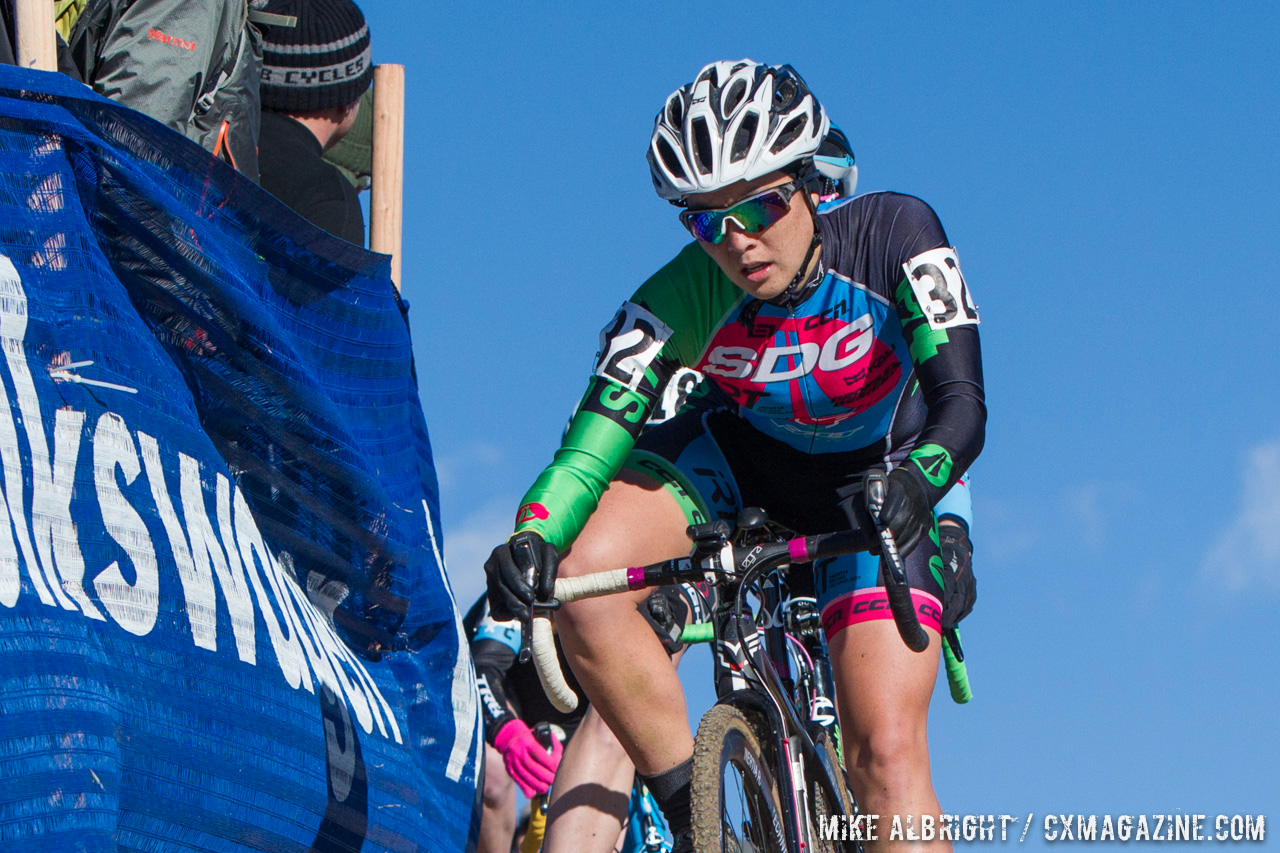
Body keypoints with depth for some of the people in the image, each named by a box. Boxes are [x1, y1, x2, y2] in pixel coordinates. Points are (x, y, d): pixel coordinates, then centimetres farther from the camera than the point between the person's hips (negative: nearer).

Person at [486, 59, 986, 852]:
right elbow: (596, 437, -33)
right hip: (739, 458, 1)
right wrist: (532, 538, -53)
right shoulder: (682, 298, -28)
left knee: (887, 754, -17)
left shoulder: (895, 234, -30)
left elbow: (962, 400, -36)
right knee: (580, 576, -27)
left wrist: (914, 483, -57)